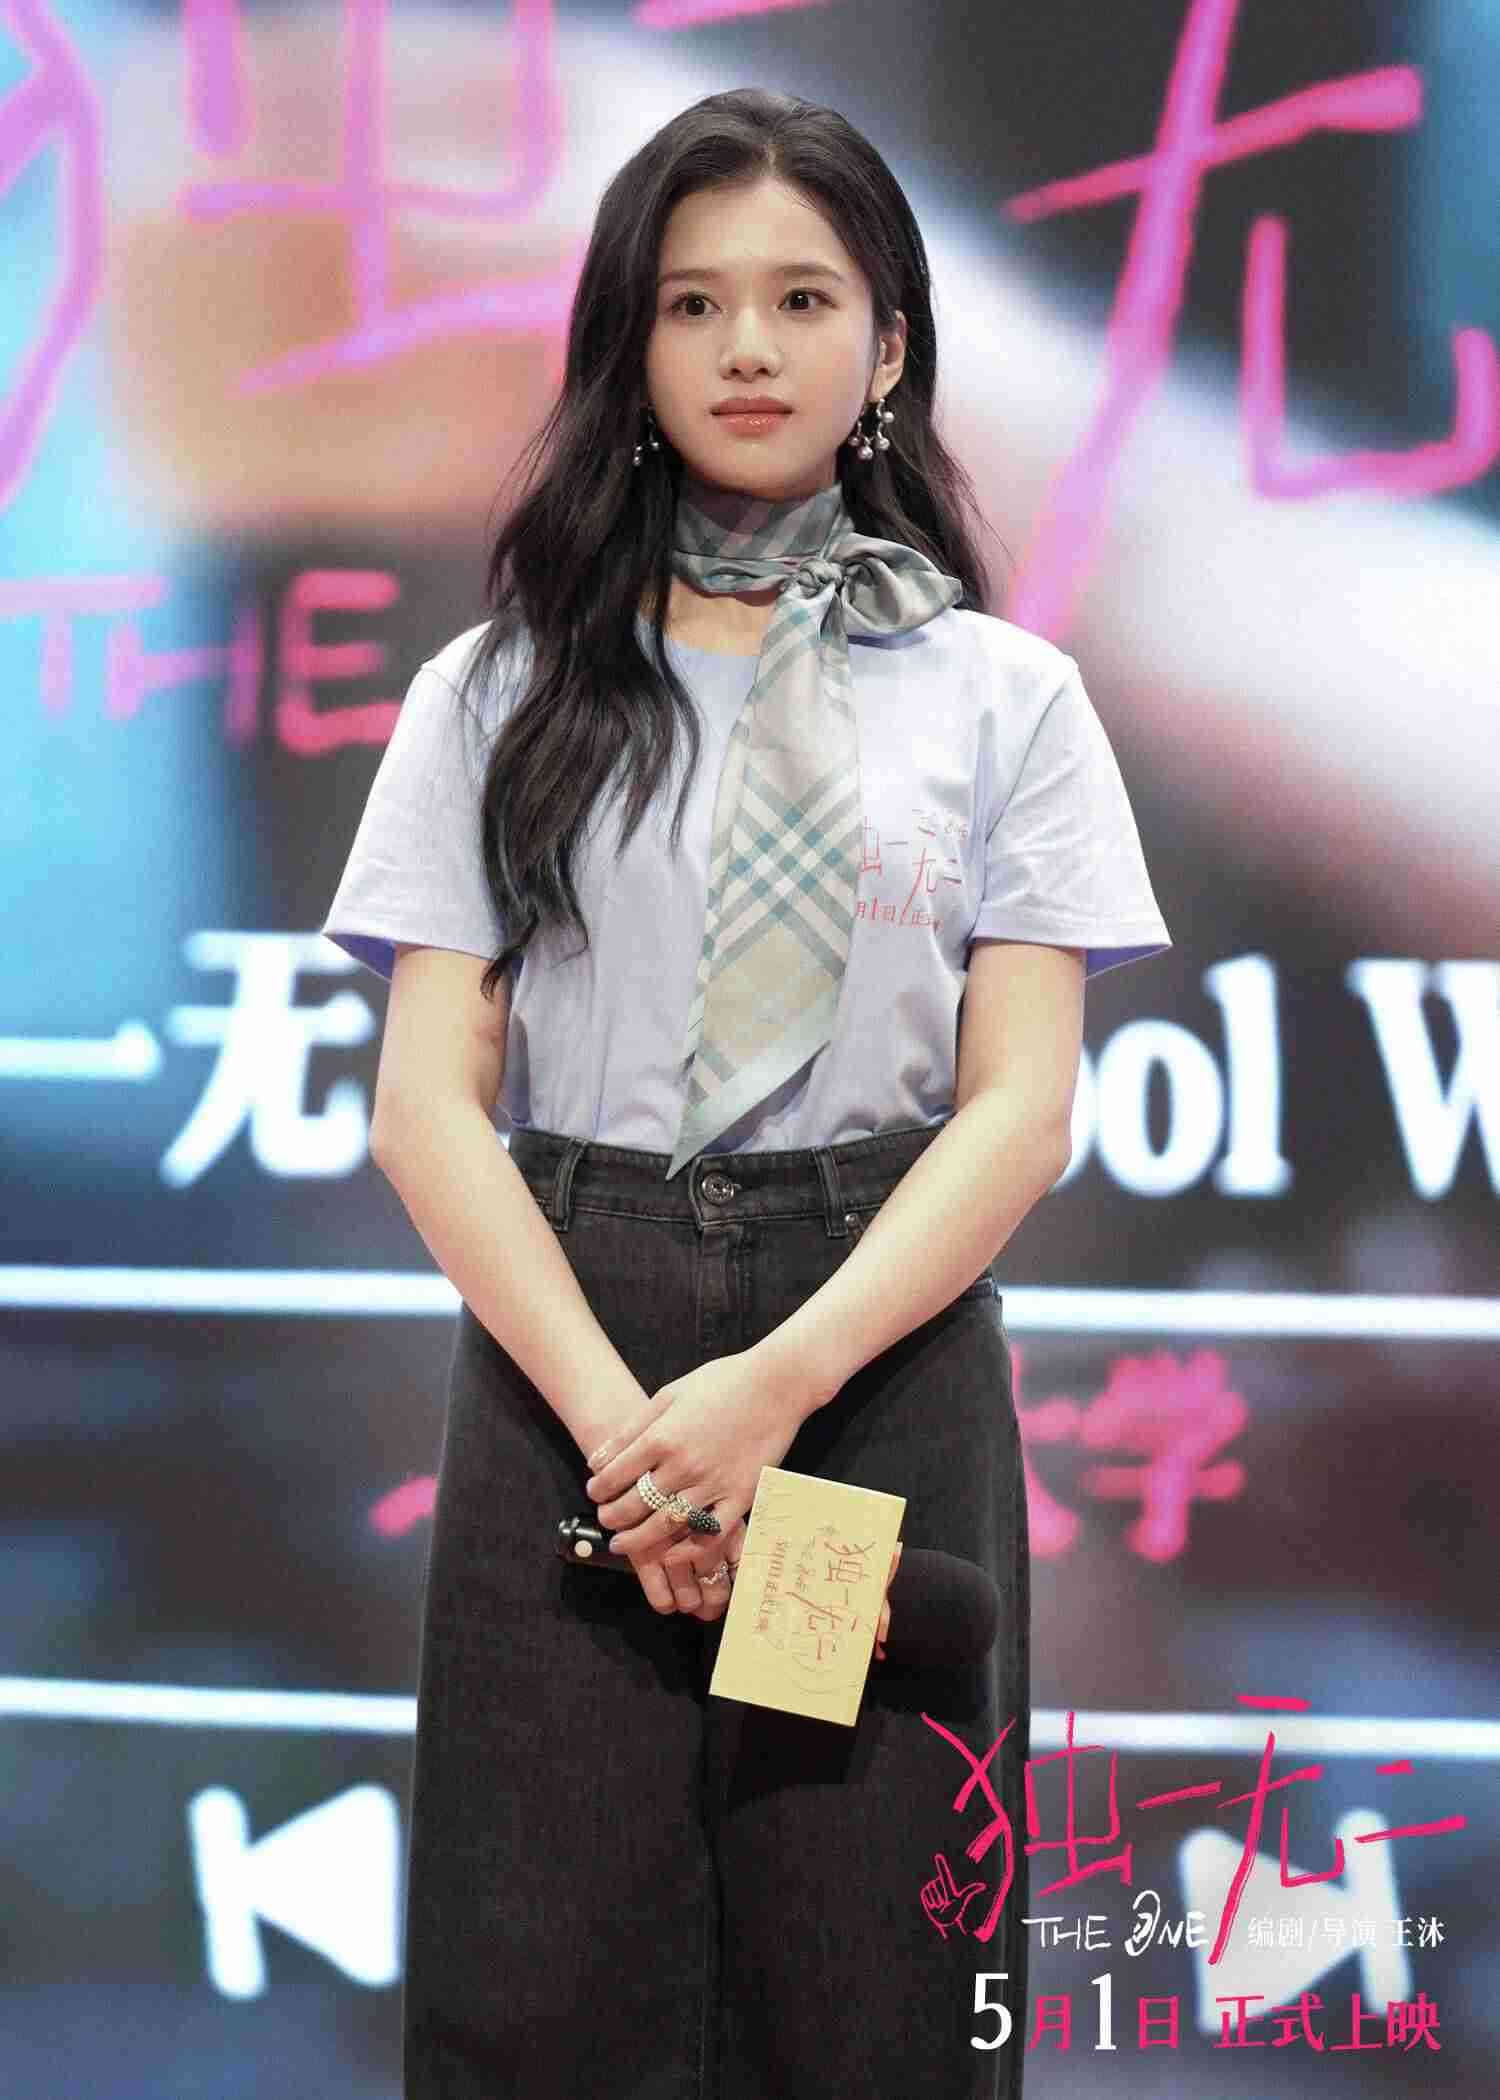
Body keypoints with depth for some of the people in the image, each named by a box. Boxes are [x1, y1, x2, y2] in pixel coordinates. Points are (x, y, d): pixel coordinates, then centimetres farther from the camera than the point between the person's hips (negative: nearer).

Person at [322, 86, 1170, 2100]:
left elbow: (1023, 1103, -1)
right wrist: (616, 1412, -13)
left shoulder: (1000, 693, 8)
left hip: (886, 1355, 0)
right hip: (564, 1353, 0)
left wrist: (777, 1386, -14)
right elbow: (427, 1105, 0)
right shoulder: (503, 691, 8)